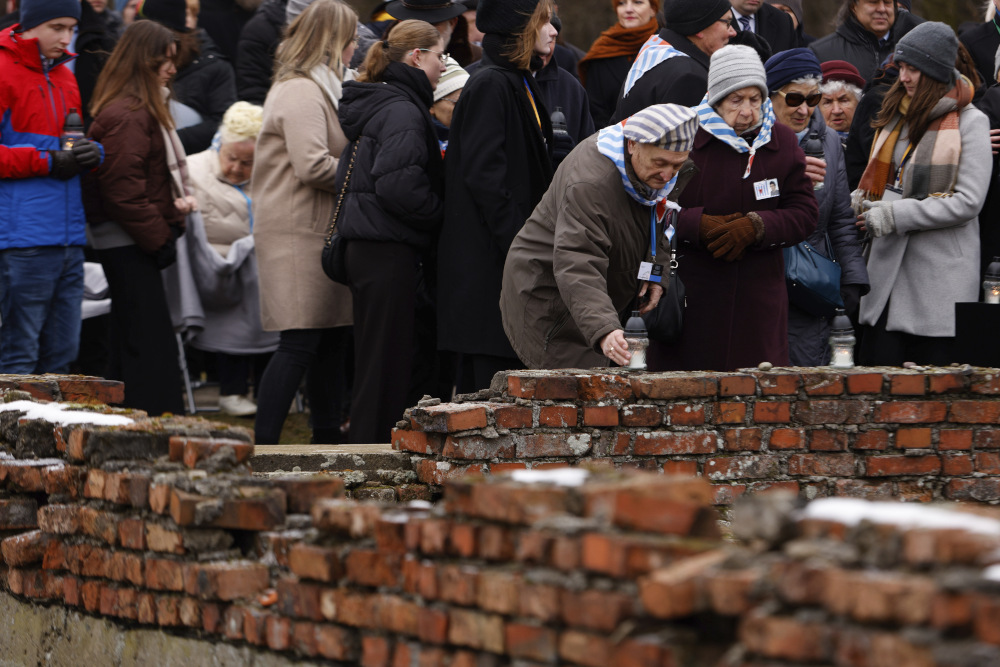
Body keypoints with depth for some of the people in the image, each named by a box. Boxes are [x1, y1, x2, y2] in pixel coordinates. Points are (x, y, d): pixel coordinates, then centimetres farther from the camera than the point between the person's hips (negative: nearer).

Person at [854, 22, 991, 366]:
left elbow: (967, 202, -12)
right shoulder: (898, 115, 16)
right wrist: (857, 203, 3)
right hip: (889, 270, 6)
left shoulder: (969, 122, -5)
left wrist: (894, 215, -14)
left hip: (941, 279, -6)